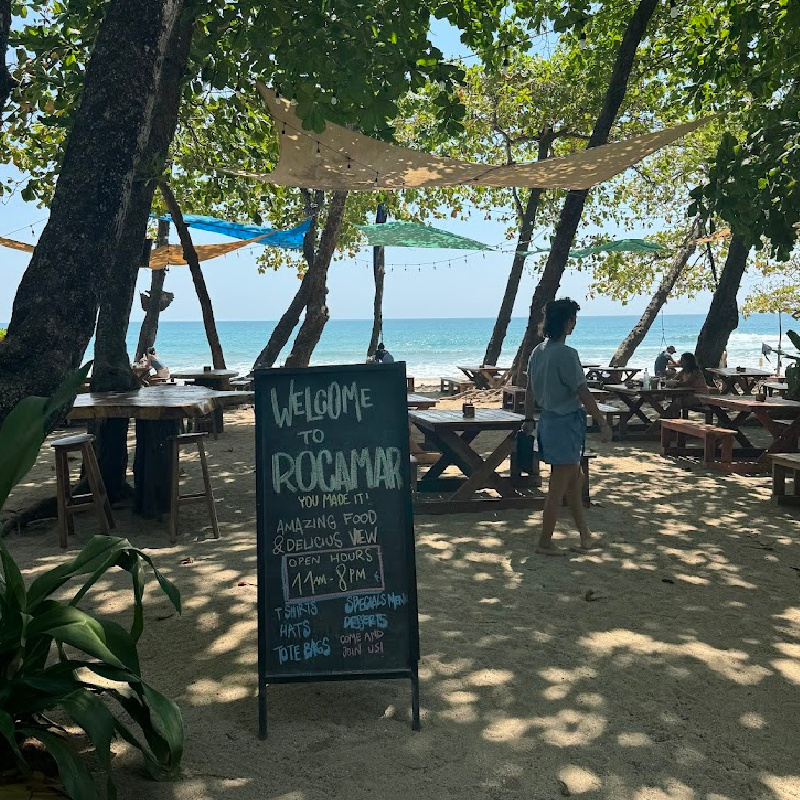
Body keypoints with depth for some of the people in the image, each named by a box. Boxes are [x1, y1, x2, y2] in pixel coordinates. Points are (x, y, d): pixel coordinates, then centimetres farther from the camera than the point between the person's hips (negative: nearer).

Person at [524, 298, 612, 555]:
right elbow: (583, 394, -19)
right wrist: (603, 424, -11)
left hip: (548, 420, 9)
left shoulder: (538, 352, 6)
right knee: (559, 486, 2)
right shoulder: (566, 354, -20)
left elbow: (530, 390, 14)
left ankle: (585, 534, 29)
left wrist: (529, 419, 23)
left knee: (575, 478, 20)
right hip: (566, 423, -9)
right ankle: (545, 542, 11)